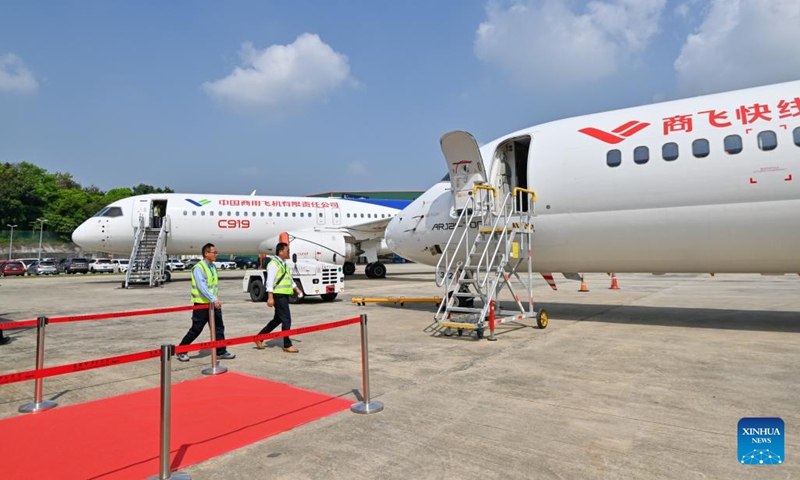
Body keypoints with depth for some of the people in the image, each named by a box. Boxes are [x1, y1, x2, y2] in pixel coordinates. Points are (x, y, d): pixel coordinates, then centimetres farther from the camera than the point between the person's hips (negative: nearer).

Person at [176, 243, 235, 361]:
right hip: (201, 304, -8)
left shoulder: (213, 267, 11)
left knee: (219, 328, 7)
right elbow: (202, 286, -27)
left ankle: (221, 351, 15)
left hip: (213, 303, 8)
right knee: (196, 329, 1)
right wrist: (214, 299, -35)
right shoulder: (198, 268, -15)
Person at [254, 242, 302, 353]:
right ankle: (287, 345, 3)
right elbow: (270, 281, -19)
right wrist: (270, 297, -24)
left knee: (278, 319, 16)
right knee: (286, 320, -6)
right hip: (278, 296, -10)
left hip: (284, 295, 10)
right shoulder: (274, 264, -13)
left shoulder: (284, 264, 17)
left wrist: (297, 289, 18)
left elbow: (289, 278, 26)